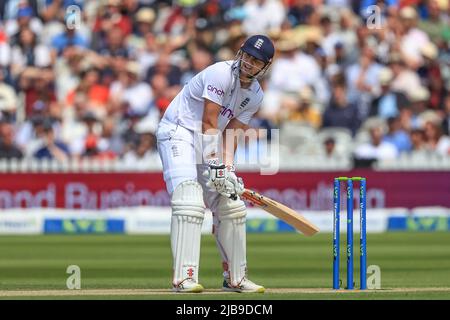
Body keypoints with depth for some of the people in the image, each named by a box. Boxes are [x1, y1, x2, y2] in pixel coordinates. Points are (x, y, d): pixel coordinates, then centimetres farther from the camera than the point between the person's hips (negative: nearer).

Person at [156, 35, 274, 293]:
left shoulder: (255, 96, 5)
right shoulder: (221, 74, -19)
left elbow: (230, 134, 2)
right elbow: (209, 124, -22)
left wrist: (228, 169, -14)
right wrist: (215, 165, -27)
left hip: (207, 144, 9)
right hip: (178, 134, -9)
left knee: (231, 205, 8)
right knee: (190, 202, -24)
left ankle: (235, 278, 20)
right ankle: (184, 278, -31)